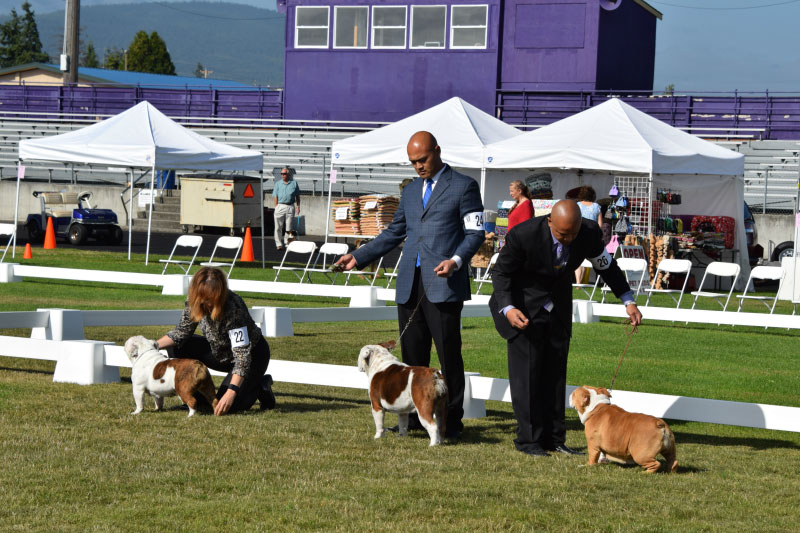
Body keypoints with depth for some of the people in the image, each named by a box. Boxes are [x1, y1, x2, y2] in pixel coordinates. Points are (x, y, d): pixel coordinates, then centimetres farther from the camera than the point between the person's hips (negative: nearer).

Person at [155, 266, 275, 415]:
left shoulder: (233, 308, -35)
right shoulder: (194, 302, -16)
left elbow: (242, 354, -37)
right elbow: (182, 331, 1)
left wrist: (231, 393, -44)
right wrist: (154, 346, -14)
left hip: (253, 354, -7)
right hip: (221, 352, 7)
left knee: (225, 406, -21)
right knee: (181, 348, -10)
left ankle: (261, 386, 5)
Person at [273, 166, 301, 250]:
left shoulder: (294, 183, 9)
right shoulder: (278, 184, 9)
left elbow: (297, 196, 12)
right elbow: (276, 197, 6)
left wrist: (298, 207, 5)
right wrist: (276, 207, -2)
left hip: (290, 207, 0)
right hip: (280, 206, 0)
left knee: (289, 227, 1)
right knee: (278, 227, -3)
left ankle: (287, 243, 10)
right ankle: (279, 244, 2)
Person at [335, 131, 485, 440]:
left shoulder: (463, 186, 2)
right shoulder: (410, 191, 22)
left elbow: (475, 232, -3)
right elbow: (394, 233, 26)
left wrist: (456, 260, -20)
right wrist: (358, 257, 18)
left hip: (443, 284, -6)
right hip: (410, 284, 6)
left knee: (448, 354, -5)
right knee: (412, 353, 6)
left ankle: (452, 421, 1)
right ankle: (415, 416, 13)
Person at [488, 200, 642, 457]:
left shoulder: (589, 232, -18)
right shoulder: (523, 234, -29)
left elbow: (606, 266, 1)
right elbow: (501, 272, -15)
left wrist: (628, 301, -2)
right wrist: (508, 308, -29)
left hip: (558, 304, 4)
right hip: (524, 303, -4)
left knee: (555, 370, 6)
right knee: (526, 370, -6)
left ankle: (554, 438, 11)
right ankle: (528, 439, -1)